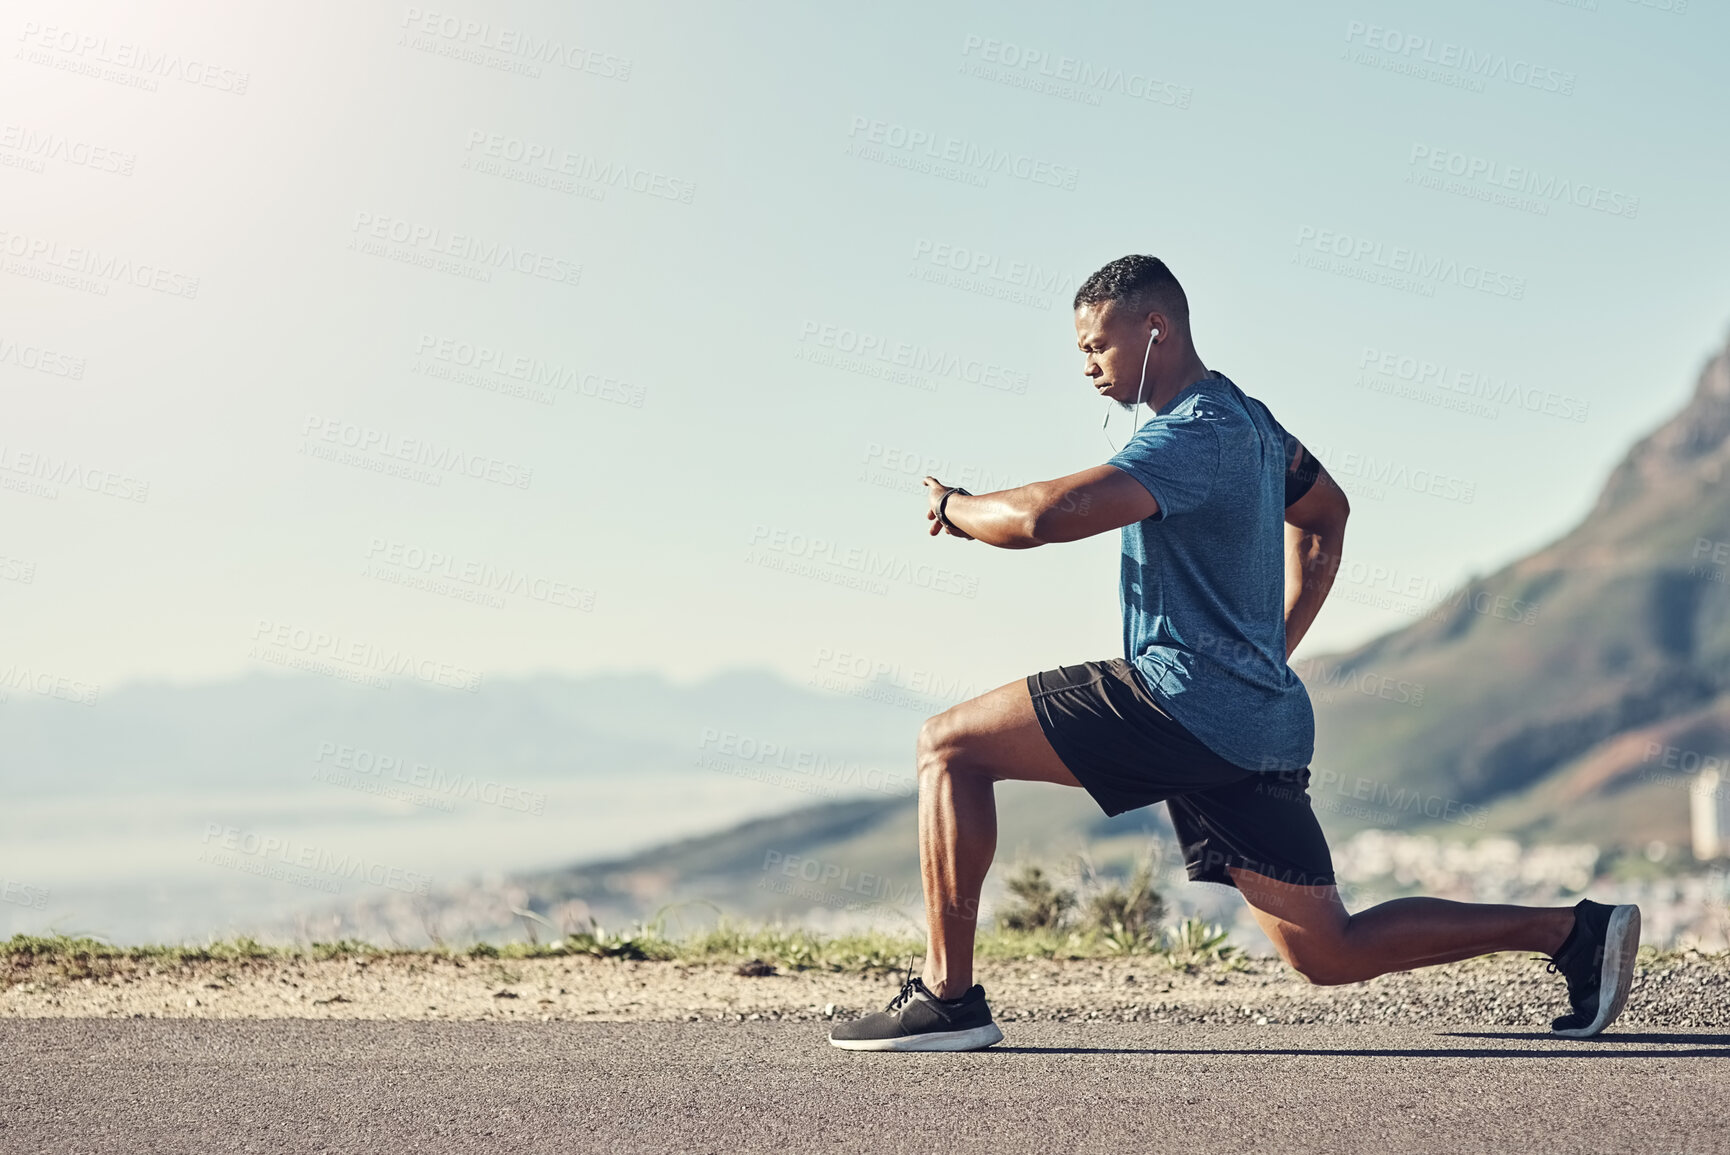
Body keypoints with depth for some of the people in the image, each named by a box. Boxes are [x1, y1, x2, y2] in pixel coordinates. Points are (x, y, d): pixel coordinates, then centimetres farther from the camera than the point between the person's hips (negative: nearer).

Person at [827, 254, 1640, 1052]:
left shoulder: (1194, 436, -13)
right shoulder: (1246, 419, 17)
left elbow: (1051, 514, -27)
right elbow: (1326, 514, 35)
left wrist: (955, 509, -7)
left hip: (1187, 703, -10)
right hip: (1258, 723, 10)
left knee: (950, 744, -6)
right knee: (1330, 954, 13)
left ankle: (948, 996, -9)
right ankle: (1574, 932, 12)